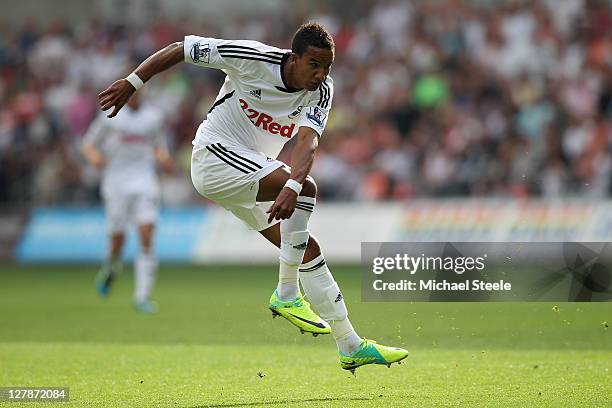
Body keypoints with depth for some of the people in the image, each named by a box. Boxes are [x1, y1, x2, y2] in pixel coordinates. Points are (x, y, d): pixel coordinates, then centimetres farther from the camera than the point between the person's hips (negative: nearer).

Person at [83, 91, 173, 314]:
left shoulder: (153, 117, 9)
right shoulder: (110, 117, 1)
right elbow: (89, 144, 6)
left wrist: (164, 158, -1)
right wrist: (95, 157, -16)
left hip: (145, 180, 2)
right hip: (116, 181, -2)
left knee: (147, 238, -11)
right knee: (118, 239, -1)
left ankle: (142, 296, -8)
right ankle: (110, 269, 35)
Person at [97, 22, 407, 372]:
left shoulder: (322, 89, -9)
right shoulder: (254, 58, -21)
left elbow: (307, 142, -26)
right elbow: (181, 49, -12)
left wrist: (291, 186, -44)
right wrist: (132, 83, -14)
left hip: (252, 173, 6)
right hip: (215, 153, -6)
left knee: (307, 249, 0)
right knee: (307, 188, -28)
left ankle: (352, 347, 8)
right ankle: (287, 294, -21)